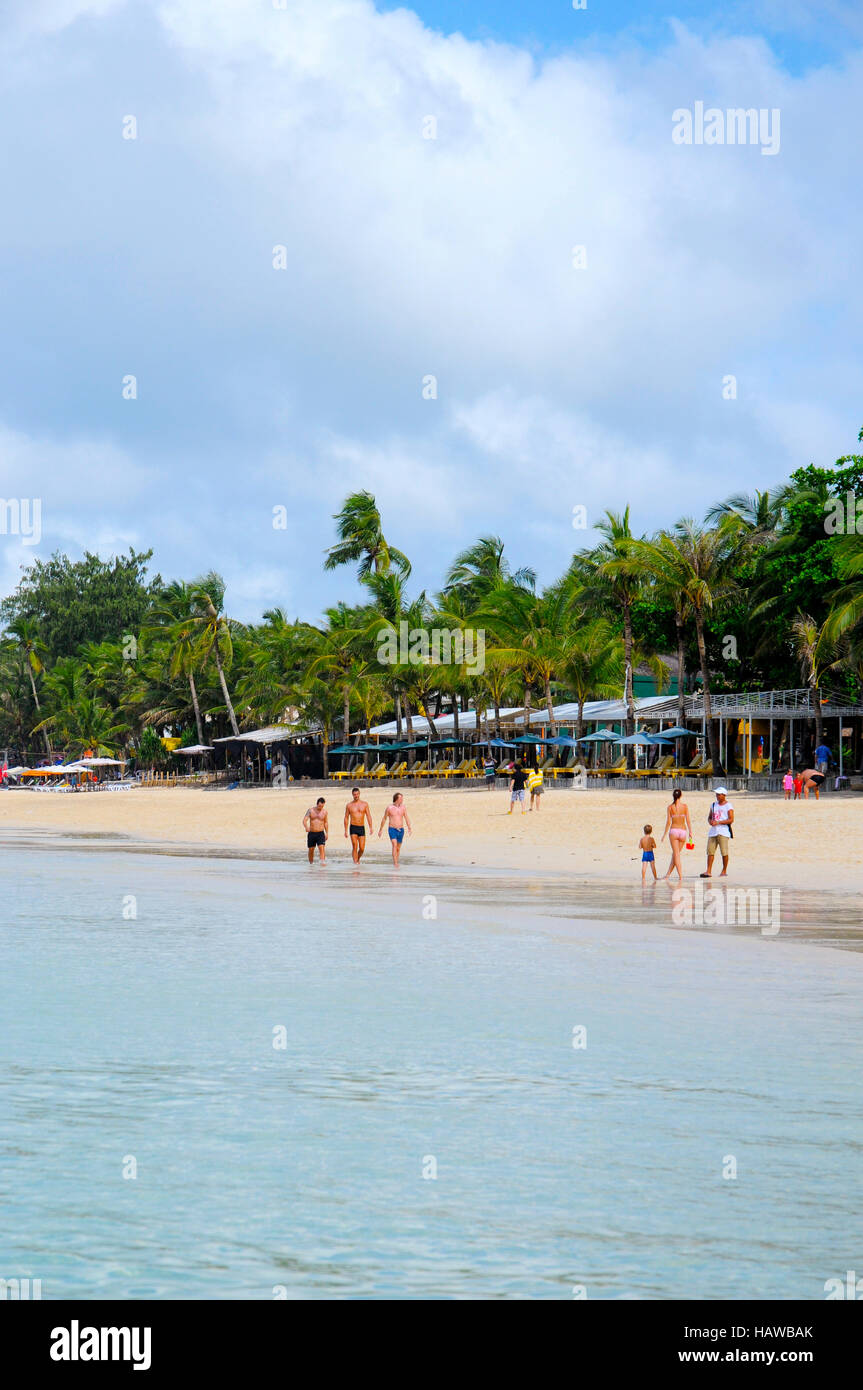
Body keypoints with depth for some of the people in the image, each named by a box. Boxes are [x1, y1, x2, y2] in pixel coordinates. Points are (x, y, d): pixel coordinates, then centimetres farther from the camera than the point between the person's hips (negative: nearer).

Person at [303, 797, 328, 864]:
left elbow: (326, 823, 12)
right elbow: (305, 820, -11)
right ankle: (311, 863, 24)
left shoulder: (324, 811, 1)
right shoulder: (311, 810, -2)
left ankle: (322, 862, -26)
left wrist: (327, 833, 9)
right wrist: (306, 827, -32)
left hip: (320, 833, -1)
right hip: (311, 833, 1)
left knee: (322, 847, -18)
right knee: (311, 849, 8)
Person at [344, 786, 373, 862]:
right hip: (353, 828, -1)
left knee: (362, 848, 1)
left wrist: (371, 828, -9)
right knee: (355, 847, -13)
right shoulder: (349, 805, 4)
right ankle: (355, 862, -11)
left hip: (361, 828, 1)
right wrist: (345, 831, 2)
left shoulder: (364, 804, 5)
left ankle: (358, 859, 28)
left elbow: (368, 816, 2)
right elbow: (346, 818, 8)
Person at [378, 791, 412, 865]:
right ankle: (395, 864, -26)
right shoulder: (389, 807, -4)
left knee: (398, 848, 10)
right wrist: (381, 830, 10)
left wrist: (409, 828, -7)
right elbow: (384, 819, 6)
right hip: (392, 829, -4)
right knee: (394, 845, -19)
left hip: (401, 830, 4)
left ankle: (396, 863, 24)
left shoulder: (402, 807, 4)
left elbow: (407, 818, 5)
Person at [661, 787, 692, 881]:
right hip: (683, 831, 2)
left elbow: (668, 822, -2)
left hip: (673, 831, -2)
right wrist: (690, 832, 4)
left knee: (676, 854, 1)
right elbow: (688, 820, -3)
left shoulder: (670, 807, -2)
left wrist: (664, 834, 7)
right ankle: (668, 874, 19)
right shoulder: (685, 806, 0)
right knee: (675, 854, 15)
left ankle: (681, 876, -8)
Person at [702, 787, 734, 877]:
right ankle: (708, 871, -3)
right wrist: (710, 821, 0)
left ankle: (724, 871, 6)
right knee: (710, 851, -2)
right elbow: (709, 817, 25)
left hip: (724, 831, -6)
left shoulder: (728, 805, -2)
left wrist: (718, 822, -16)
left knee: (724, 852, -5)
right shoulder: (713, 805, 18)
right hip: (713, 831, 6)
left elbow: (731, 820, -10)